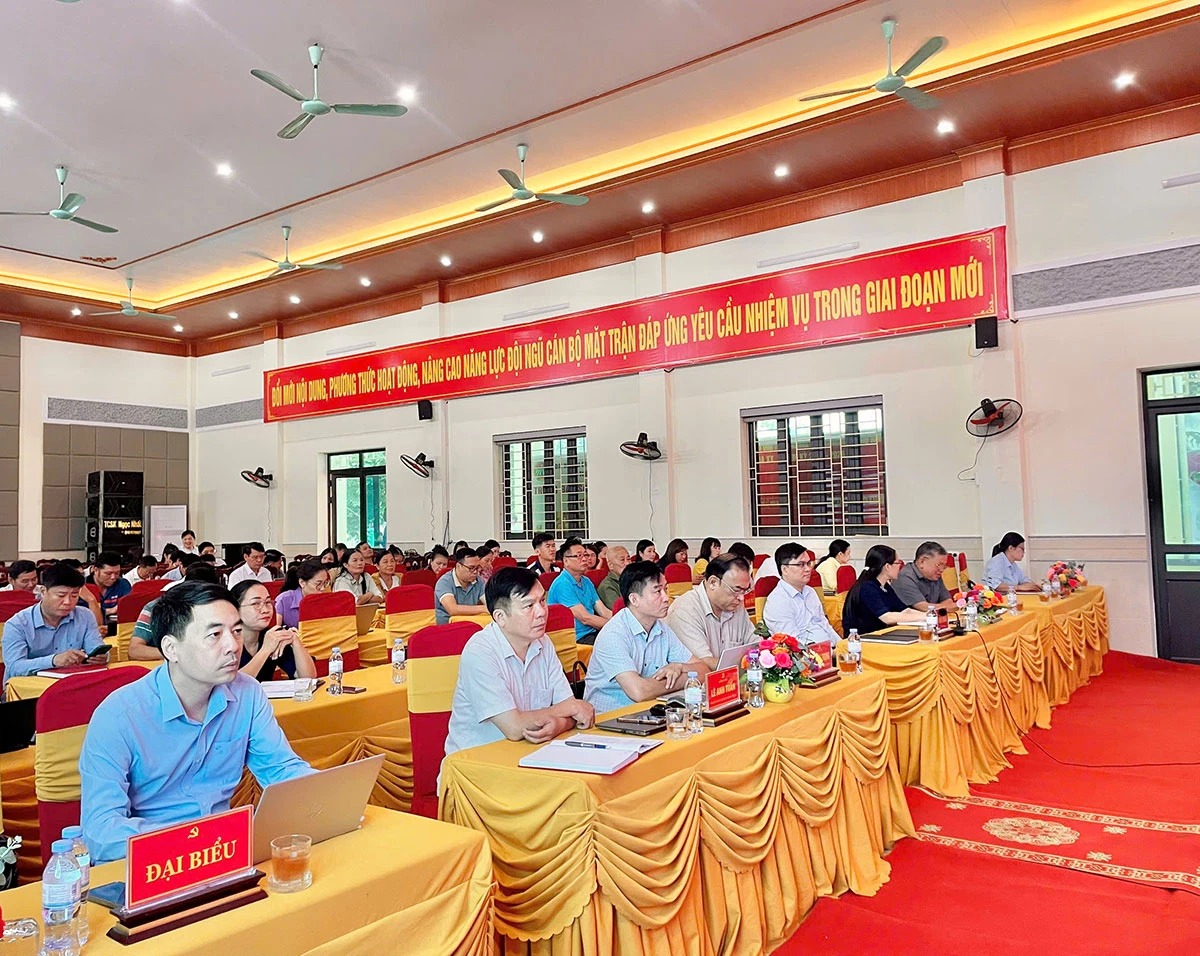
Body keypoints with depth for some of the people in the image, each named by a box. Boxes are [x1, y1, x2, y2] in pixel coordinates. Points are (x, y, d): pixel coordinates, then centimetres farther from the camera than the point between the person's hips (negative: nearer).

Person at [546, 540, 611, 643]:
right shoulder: (562, 584, -12)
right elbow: (585, 618, -16)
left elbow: (604, 612, 10)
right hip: (576, 639, -8)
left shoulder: (586, 581, 16)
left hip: (592, 633, 8)